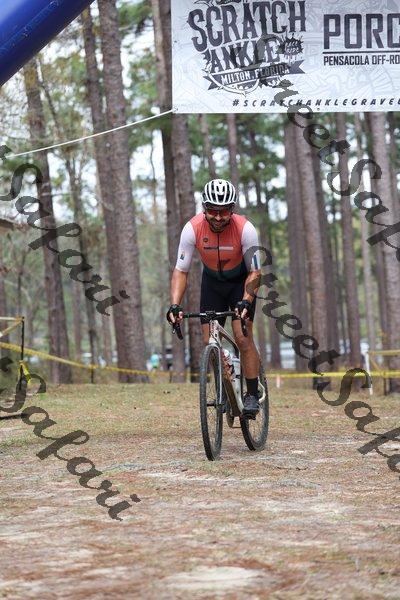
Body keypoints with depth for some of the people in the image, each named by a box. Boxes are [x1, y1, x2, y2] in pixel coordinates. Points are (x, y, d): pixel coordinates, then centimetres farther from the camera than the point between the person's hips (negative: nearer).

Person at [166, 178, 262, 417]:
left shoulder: (245, 229, -30)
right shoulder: (193, 229, -26)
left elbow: (255, 272, -23)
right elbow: (181, 271, -20)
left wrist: (246, 301, -39)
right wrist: (175, 305, -33)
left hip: (241, 281, -3)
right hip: (212, 281, 3)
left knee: (243, 337, -17)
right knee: (210, 342, -6)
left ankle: (253, 395, -7)